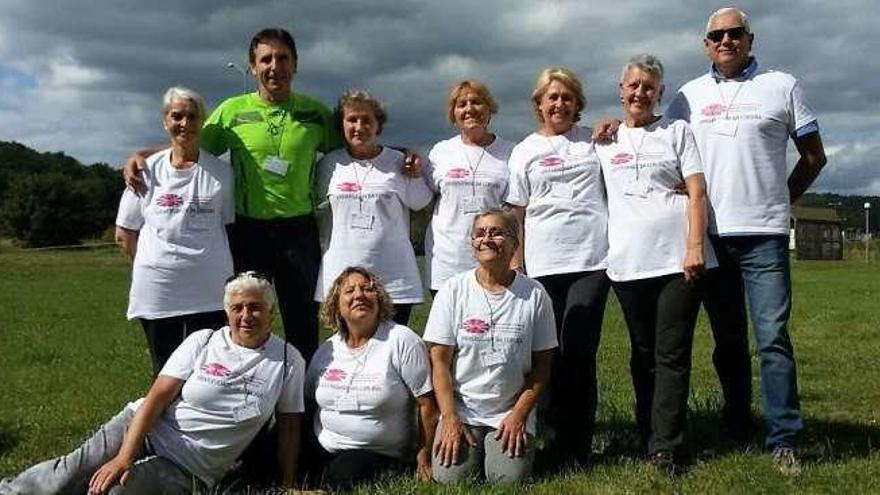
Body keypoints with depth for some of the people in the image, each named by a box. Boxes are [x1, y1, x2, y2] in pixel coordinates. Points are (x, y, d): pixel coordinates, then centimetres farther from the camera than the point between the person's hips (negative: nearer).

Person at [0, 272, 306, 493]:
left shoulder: (288, 361, -2)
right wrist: (124, 456, -18)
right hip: (145, 429, 2)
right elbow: (157, 397, -7)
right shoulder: (203, 342, -1)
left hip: (188, 469, -2)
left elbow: (289, 429, 3)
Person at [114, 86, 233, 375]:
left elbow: (229, 228, 8)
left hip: (209, 292, 0)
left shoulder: (220, 172, 3)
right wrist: (153, 264, 5)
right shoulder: (147, 170, 3)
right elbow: (124, 235, 8)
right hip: (157, 290, 1)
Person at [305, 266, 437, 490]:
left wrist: (424, 459, -9)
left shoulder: (401, 341, -7)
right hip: (323, 452, 4)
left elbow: (427, 404, -8)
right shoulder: (327, 350, 10)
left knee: (344, 475, -32)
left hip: (380, 456, -3)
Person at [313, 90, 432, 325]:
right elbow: (318, 209, 19)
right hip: (342, 275, 1)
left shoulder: (398, 162, 7)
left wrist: (415, 174, -1)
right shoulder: (329, 164, 9)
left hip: (393, 277, -1)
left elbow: (421, 205, 11)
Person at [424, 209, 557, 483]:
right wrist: (450, 419, -11)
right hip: (459, 410, 0)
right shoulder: (453, 290, -1)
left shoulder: (534, 294, -1)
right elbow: (439, 360, -3)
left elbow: (542, 364, 2)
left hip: (512, 412, 0)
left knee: (509, 478, -19)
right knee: (449, 477, -18)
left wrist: (519, 415, -7)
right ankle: (471, 450, 13)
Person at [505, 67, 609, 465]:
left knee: (580, 351, -5)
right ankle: (557, 436, 16)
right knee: (550, 353, 3)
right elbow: (517, 213, 10)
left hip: (592, 259, 0)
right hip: (544, 264, 1)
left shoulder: (593, 140, 12)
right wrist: (515, 265, 3)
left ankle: (578, 446, 4)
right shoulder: (525, 150, 11)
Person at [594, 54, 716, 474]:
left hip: (677, 258, -2)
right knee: (643, 354, 9)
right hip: (629, 262, 3)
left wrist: (695, 246, -10)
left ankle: (666, 448, -2)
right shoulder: (605, 141, 16)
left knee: (673, 354, -4)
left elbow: (697, 193, 1)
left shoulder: (677, 132, 9)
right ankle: (650, 440, 16)